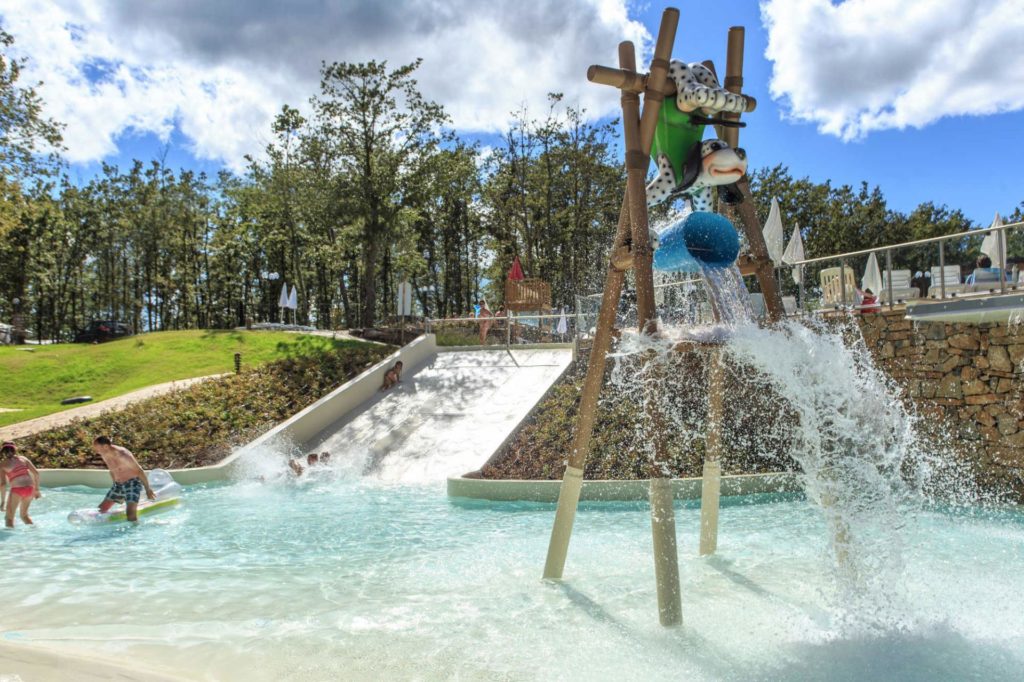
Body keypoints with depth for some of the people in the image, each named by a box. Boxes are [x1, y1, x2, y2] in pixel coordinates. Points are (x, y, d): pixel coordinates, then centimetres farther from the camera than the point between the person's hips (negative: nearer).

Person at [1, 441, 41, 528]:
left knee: (9, 517, 13)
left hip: (17, 489, -4)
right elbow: (36, 473, 7)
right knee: (24, 514, 26)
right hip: (30, 488, 5)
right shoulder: (23, 458, 12)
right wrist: (36, 489, 15)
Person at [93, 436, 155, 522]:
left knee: (131, 514, -21)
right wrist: (116, 485, 20)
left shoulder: (122, 455, -25)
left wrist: (148, 490, -14)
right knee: (100, 510, 10)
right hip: (118, 484, 8)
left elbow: (140, 471, -19)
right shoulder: (105, 454, -2)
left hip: (133, 483, -8)